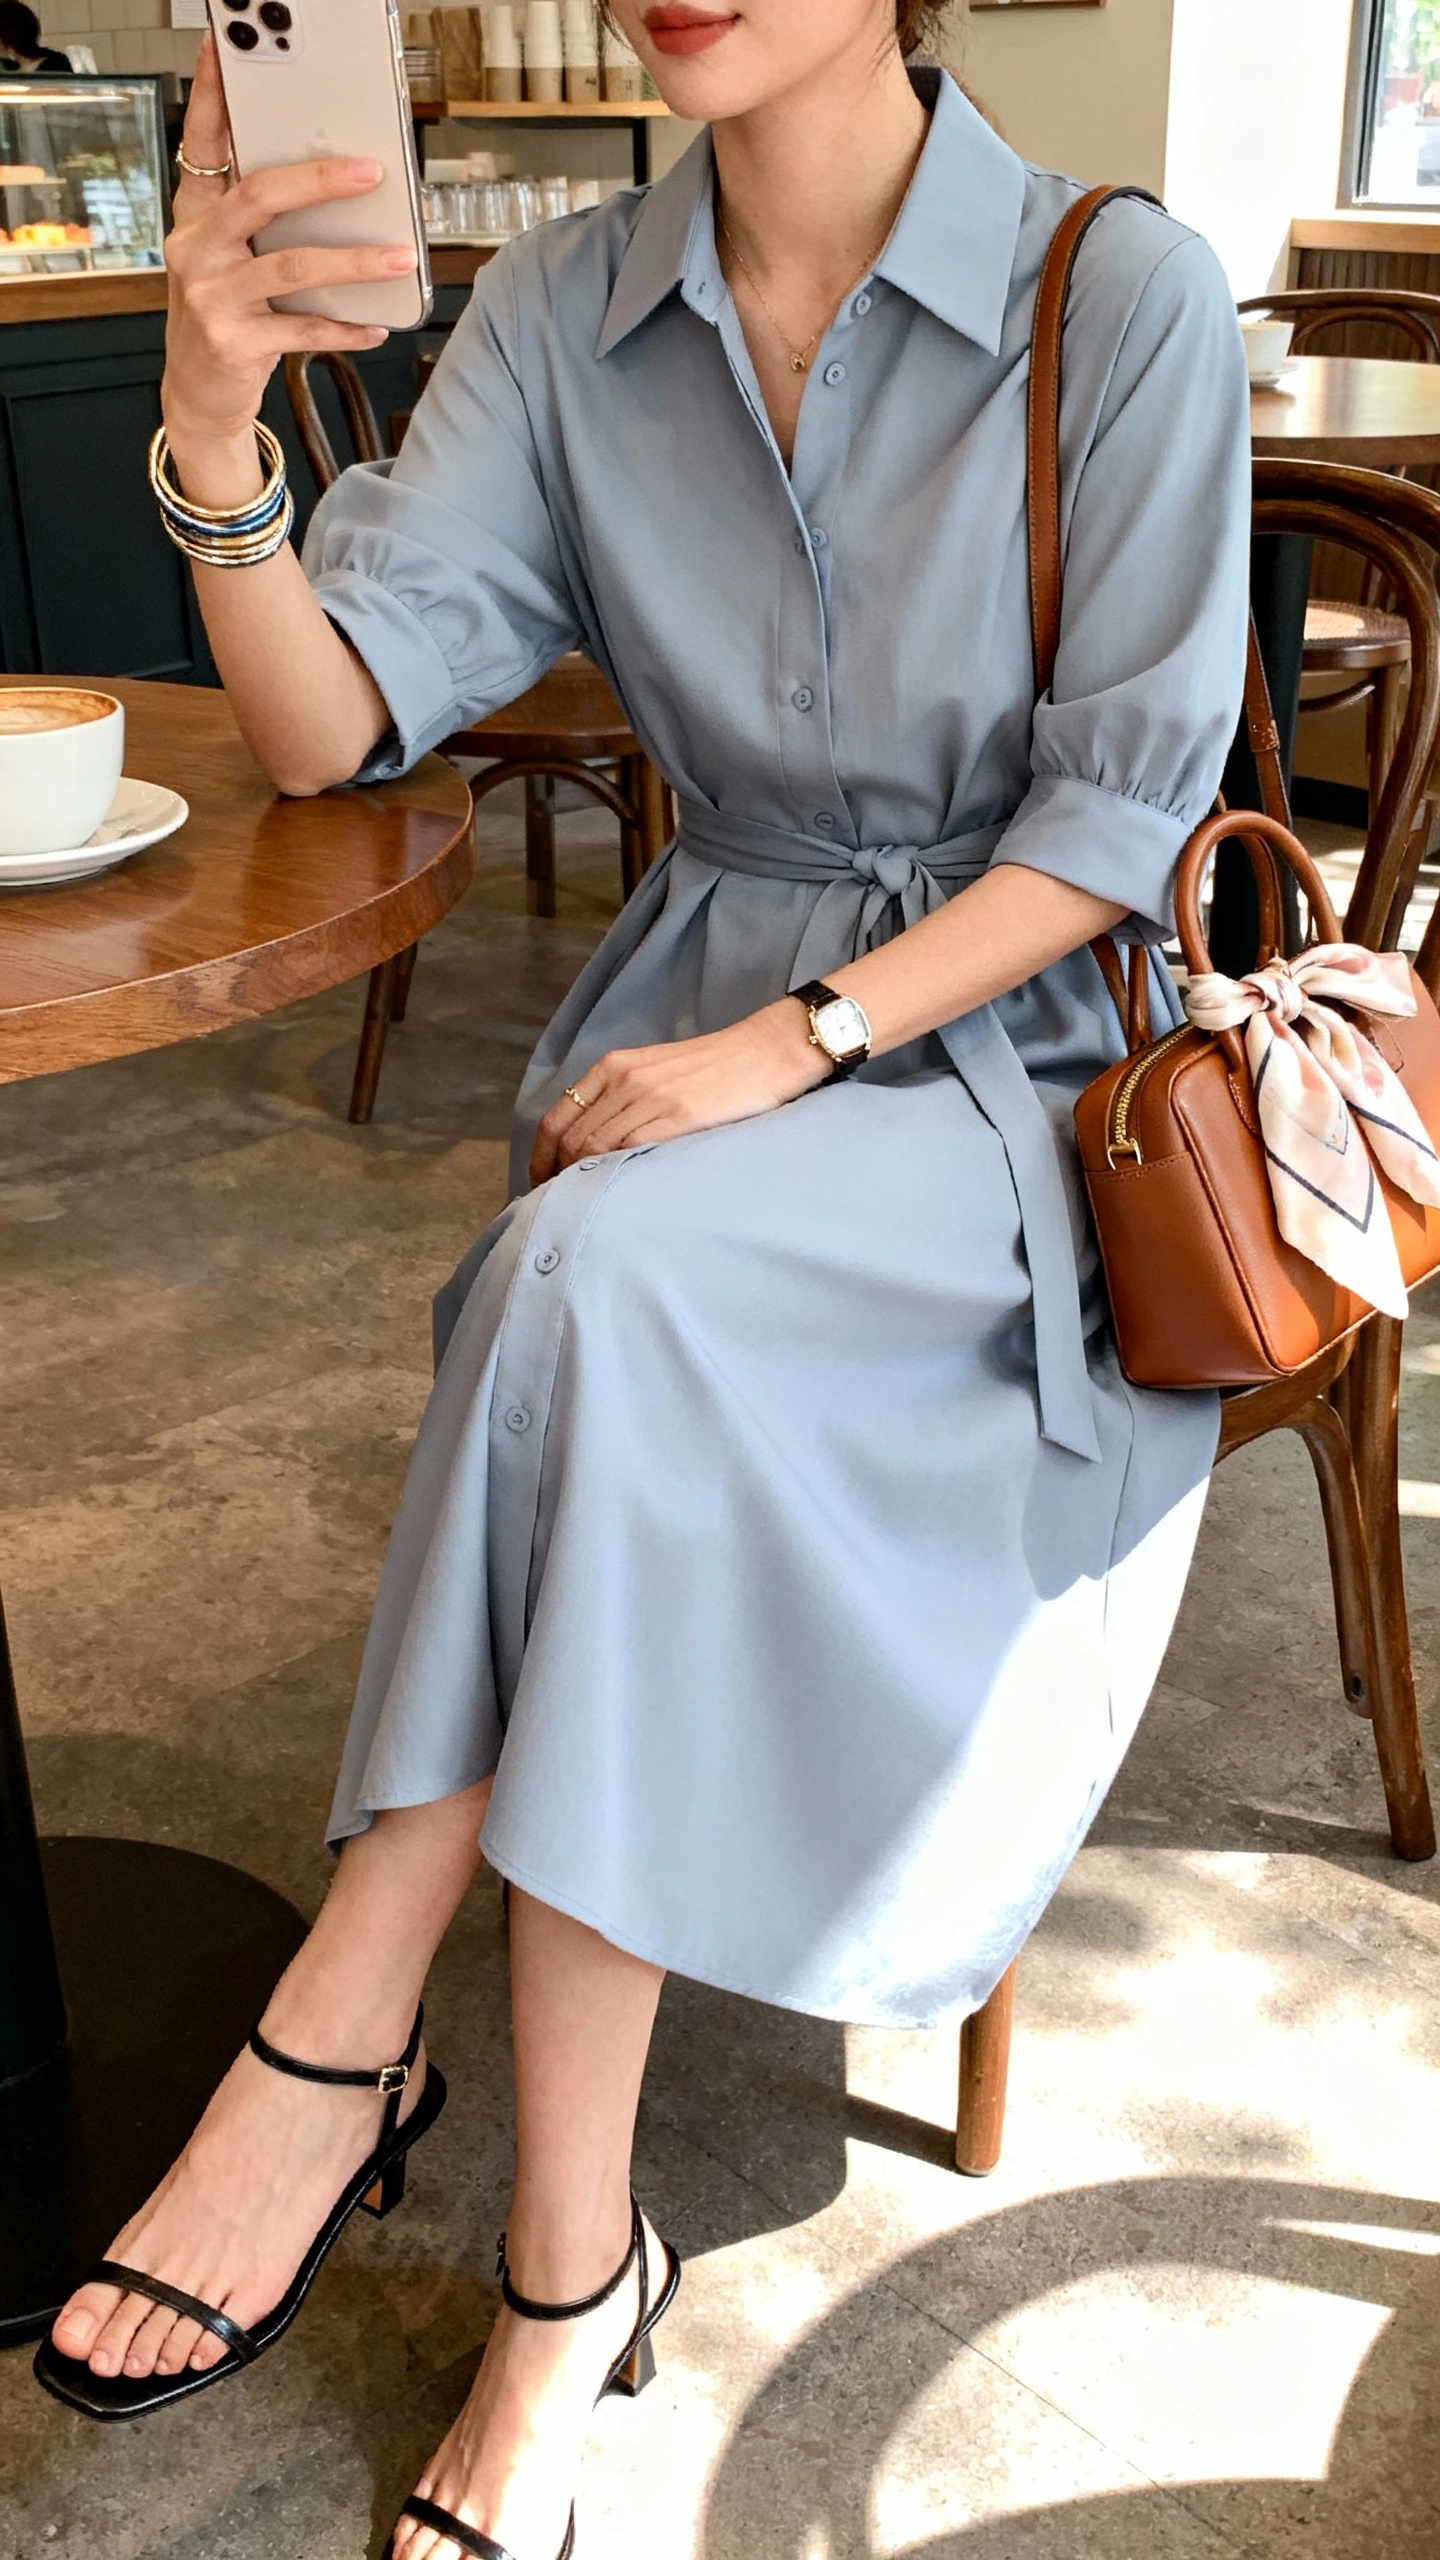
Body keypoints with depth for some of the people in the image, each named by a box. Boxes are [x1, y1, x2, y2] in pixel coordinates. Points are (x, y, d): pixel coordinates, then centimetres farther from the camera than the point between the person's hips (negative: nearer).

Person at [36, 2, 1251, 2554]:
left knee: (611, 1272, -32)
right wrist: (211, 433, -25)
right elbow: (327, 723, -7)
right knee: (611, 1306, -28)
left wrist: (794, 1043, -20)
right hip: (703, 1003, 4)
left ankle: (332, 2044, -17)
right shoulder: (565, 311, 1)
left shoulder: (1121, 296, -9)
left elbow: (1127, 815, -10)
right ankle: (570, 2262, -14)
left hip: (1006, 1037, -3)